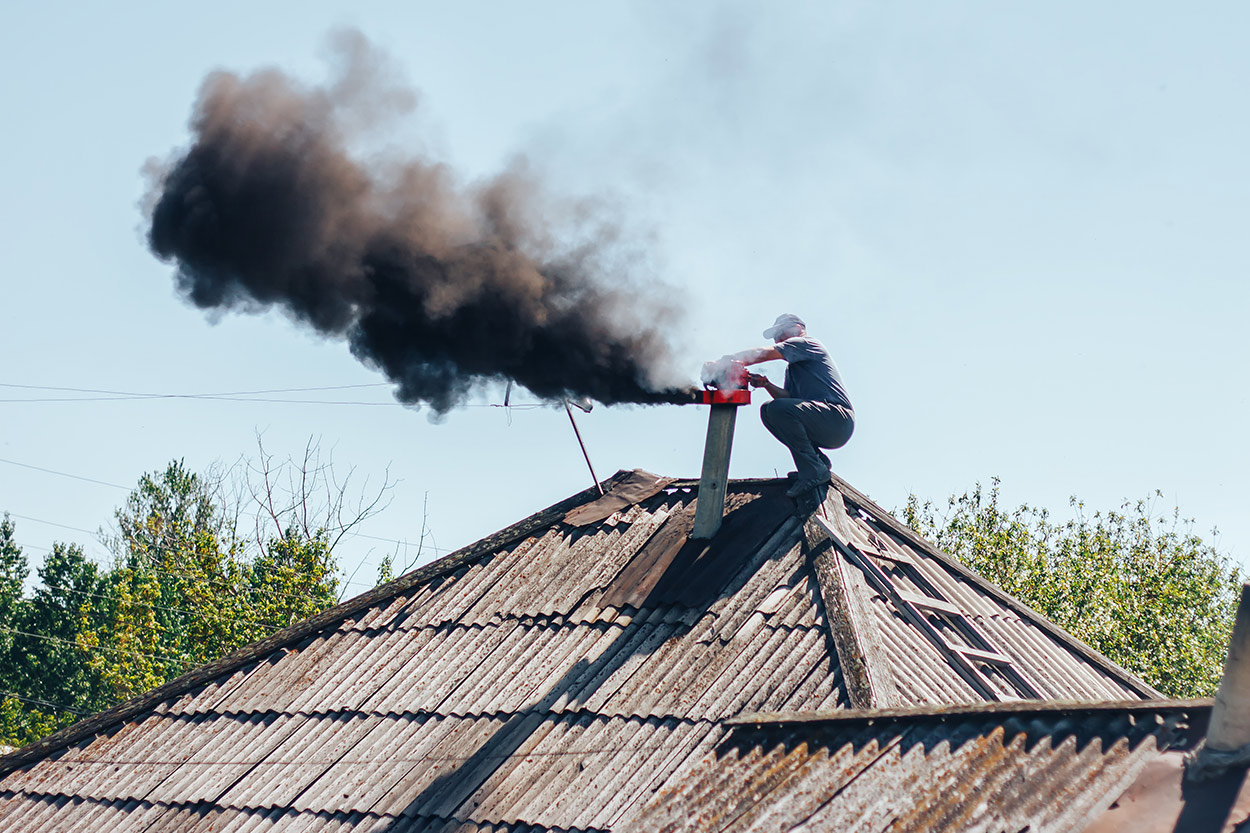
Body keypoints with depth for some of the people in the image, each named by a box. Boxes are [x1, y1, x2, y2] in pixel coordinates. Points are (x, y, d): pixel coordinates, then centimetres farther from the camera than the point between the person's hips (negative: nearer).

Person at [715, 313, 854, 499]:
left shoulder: (807, 344, -1)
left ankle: (814, 471, -20)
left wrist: (726, 361, -12)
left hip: (838, 418, -10)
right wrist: (766, 384, -3)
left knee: (779, 409, -27)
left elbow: (763, 354, -12)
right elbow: (788, 397, 14)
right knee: (768, 411, 12)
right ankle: (819, 461, 6)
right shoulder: (792, 367, 29)